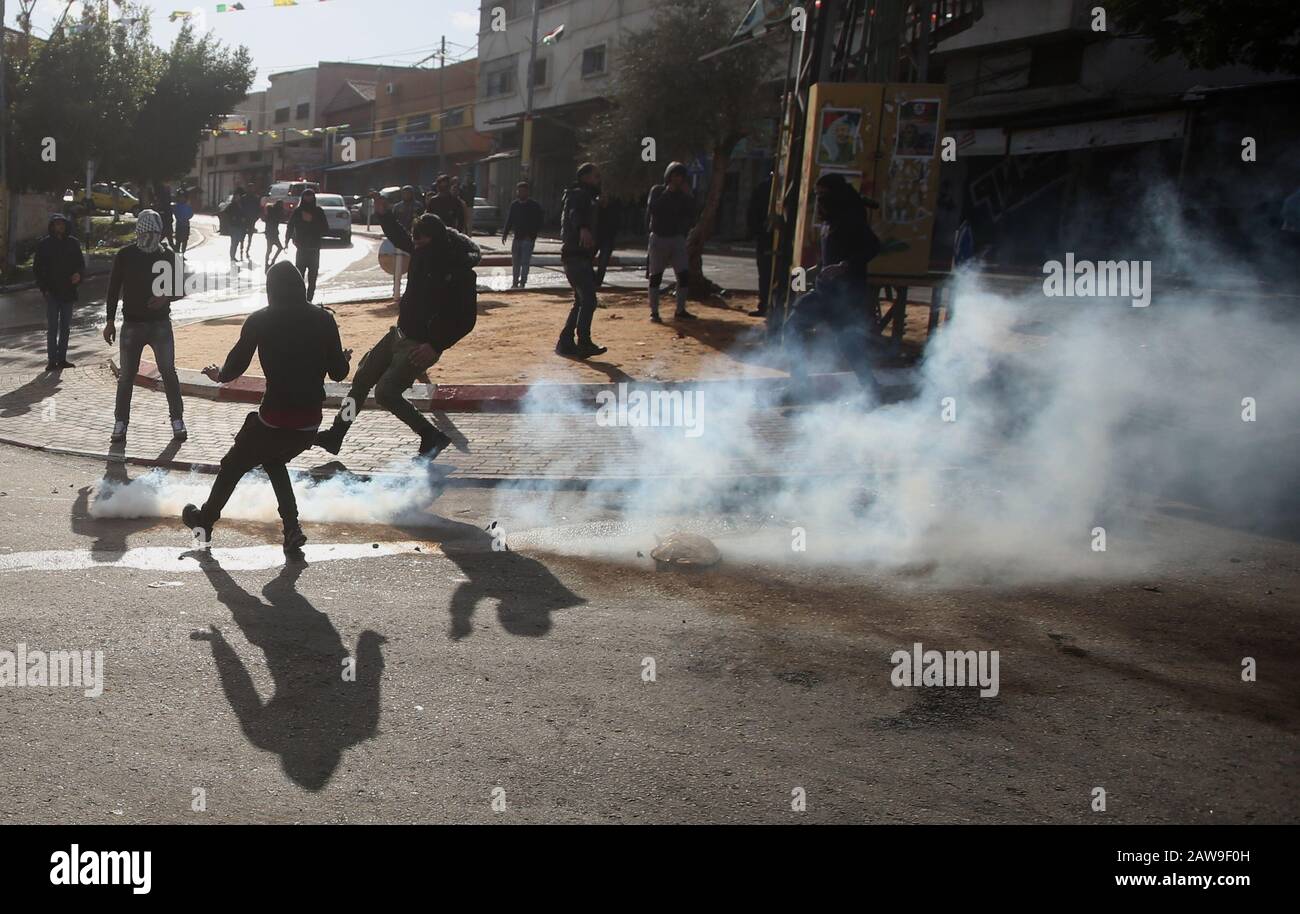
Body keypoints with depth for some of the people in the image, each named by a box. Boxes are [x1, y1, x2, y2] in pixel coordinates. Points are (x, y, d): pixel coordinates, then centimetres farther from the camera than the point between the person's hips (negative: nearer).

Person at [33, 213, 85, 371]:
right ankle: (51, 360, -2)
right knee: (52, 327, -4)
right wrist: (43, 287, -8)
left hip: (68, 291, 3)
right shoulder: (44, 244, -1)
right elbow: (37, 268, 1)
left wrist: (78, 274, -11)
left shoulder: (73, 243, 6)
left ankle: (62, 358, 15)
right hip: (52, 291, -3)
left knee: (65, 327, 8)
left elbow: (81, 263, 12)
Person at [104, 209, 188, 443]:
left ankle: (177, 419, 9)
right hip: (132, 324, 0)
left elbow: (180, 290, 5)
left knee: (169, 372, -2)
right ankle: (120, 422, 14)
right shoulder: (125, 255, -2)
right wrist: (110, 322, 1)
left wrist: (166, 298, -17)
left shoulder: (168, 255, -1)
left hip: (160, 324, 0)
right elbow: (113, 289, 3)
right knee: (126, 376, 4)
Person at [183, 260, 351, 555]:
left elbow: (234, 367, -2)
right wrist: (344, 359, 24)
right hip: (310, 423, 3)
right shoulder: (323, 320, -1)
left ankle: (205, 520, 40)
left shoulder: (259, 321, -6)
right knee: (273, 459, 31)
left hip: (273, 419, -3)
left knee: (234, 464, 22)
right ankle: (291, 526, 18)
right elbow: (338, 373, 2)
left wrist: (219, 375, 20)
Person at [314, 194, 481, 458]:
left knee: (385, 392, -13)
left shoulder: (459, 270, -25)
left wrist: (436, 346, -26)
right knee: (362, 378, 12)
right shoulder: (422, 251, -3)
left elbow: (466, 319, -23)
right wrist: (385, 215, 9)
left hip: (421, 345, -9)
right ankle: (335, 436, 24)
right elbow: (400, 239, 22)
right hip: (400, 333, 9)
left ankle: (432, 437, 2)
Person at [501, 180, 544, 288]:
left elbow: (539, 222, -4)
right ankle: (515, 282, 17)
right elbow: (509, 220, 13)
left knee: (525, 261, -7)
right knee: (515, 262, 8)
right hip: (517, 237, 4)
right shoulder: (514, 204, 8)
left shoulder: (534, 205, -3)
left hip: (528, 238, -4)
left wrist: (532, 234, -12)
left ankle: (522, 282, -4)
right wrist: (505, 233, 6)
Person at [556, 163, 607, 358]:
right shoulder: (579, 195, -10)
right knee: (588, 300, -14)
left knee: (581, 301, 14)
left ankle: (565, 343, 16)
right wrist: (583, 229, -51)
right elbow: (575, 214, -32)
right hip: (576, 256, -11)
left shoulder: (585, 196, 22)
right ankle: (584, 344, -15)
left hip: (577, 256, 11)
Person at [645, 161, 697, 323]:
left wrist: (689, 196, -10)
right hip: (659, 238, -3)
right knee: (655, 276, 0)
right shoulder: (657, 190, 1)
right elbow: (652, 208, -17)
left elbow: (691, 216, -1)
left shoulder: (683, 194, 8)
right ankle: (654, 312, 6)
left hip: (677, 238, 3)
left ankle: (680, 311, 6)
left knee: (684, 274, -5)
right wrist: (667, 192, -17)